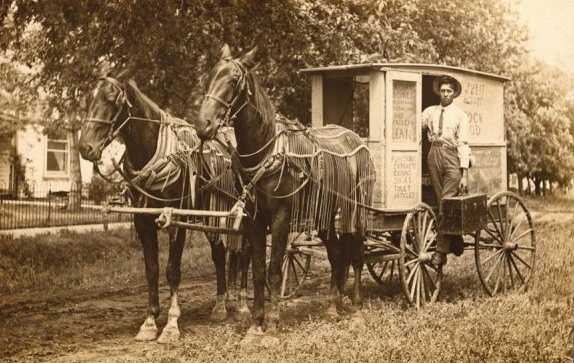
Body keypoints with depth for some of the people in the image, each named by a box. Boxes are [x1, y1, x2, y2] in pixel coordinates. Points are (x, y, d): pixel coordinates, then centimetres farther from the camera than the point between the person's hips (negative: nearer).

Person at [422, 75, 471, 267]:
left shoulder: (460, 115, 4)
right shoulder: (429, 112, 13)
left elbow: (463, 144, -2)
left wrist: (464, 173, -9)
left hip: (452, 157, -3)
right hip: (434, 156, 3)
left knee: (447, 205, -11)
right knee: (441, 204, 5)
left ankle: (441, 251, -9)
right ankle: (456, 244, 19)